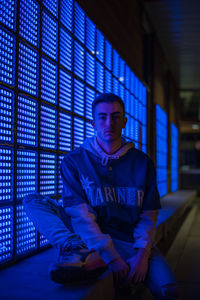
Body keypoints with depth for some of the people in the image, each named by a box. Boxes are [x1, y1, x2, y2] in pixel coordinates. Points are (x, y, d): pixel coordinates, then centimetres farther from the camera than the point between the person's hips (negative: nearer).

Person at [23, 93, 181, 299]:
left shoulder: (142, 163, 5)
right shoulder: (73, 162, -1)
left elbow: (148, 217, 1)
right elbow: (81, 214, -12)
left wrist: (142, 254, -18)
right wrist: (111, 257, -24)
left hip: (131, 241, 0)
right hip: (89, 238, 0)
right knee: (32, 201, -18)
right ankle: (86, 255, -39)